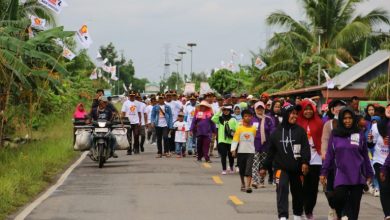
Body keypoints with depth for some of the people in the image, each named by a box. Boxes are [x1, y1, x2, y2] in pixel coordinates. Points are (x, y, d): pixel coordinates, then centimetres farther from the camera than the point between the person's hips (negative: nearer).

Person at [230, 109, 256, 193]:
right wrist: (233, 150, -13)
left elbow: (256, 139, 11)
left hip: (250, 151, -1)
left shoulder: (253, 129, 3)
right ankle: (243, 184, 28)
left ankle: (248, 186, -17)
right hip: (241, 151, 1)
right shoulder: (239, 128, 0)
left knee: (249, 169, -12)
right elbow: (235, 140, -3)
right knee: (242, 169, 12)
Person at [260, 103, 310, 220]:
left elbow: (305, 148, -8)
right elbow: (271, 151, 11)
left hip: (297, 168, 1)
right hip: (281, 167, -1)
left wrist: (305, 162, -22)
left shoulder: (300, 130, 1)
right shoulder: (276, 132, 5)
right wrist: (264, 167, 13)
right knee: (282, 188, -20)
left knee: (298, 193, 12)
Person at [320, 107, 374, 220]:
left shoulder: (359, 135, 5)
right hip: (341, 175, -1)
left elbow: (365, 156, 10)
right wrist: (323, 172, 4)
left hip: (357, 176, 1)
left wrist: (369, 173, 10)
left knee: (354, 204, 0)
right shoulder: (335, 134, 5)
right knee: (338, 198, -15)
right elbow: (329, 154, 8)